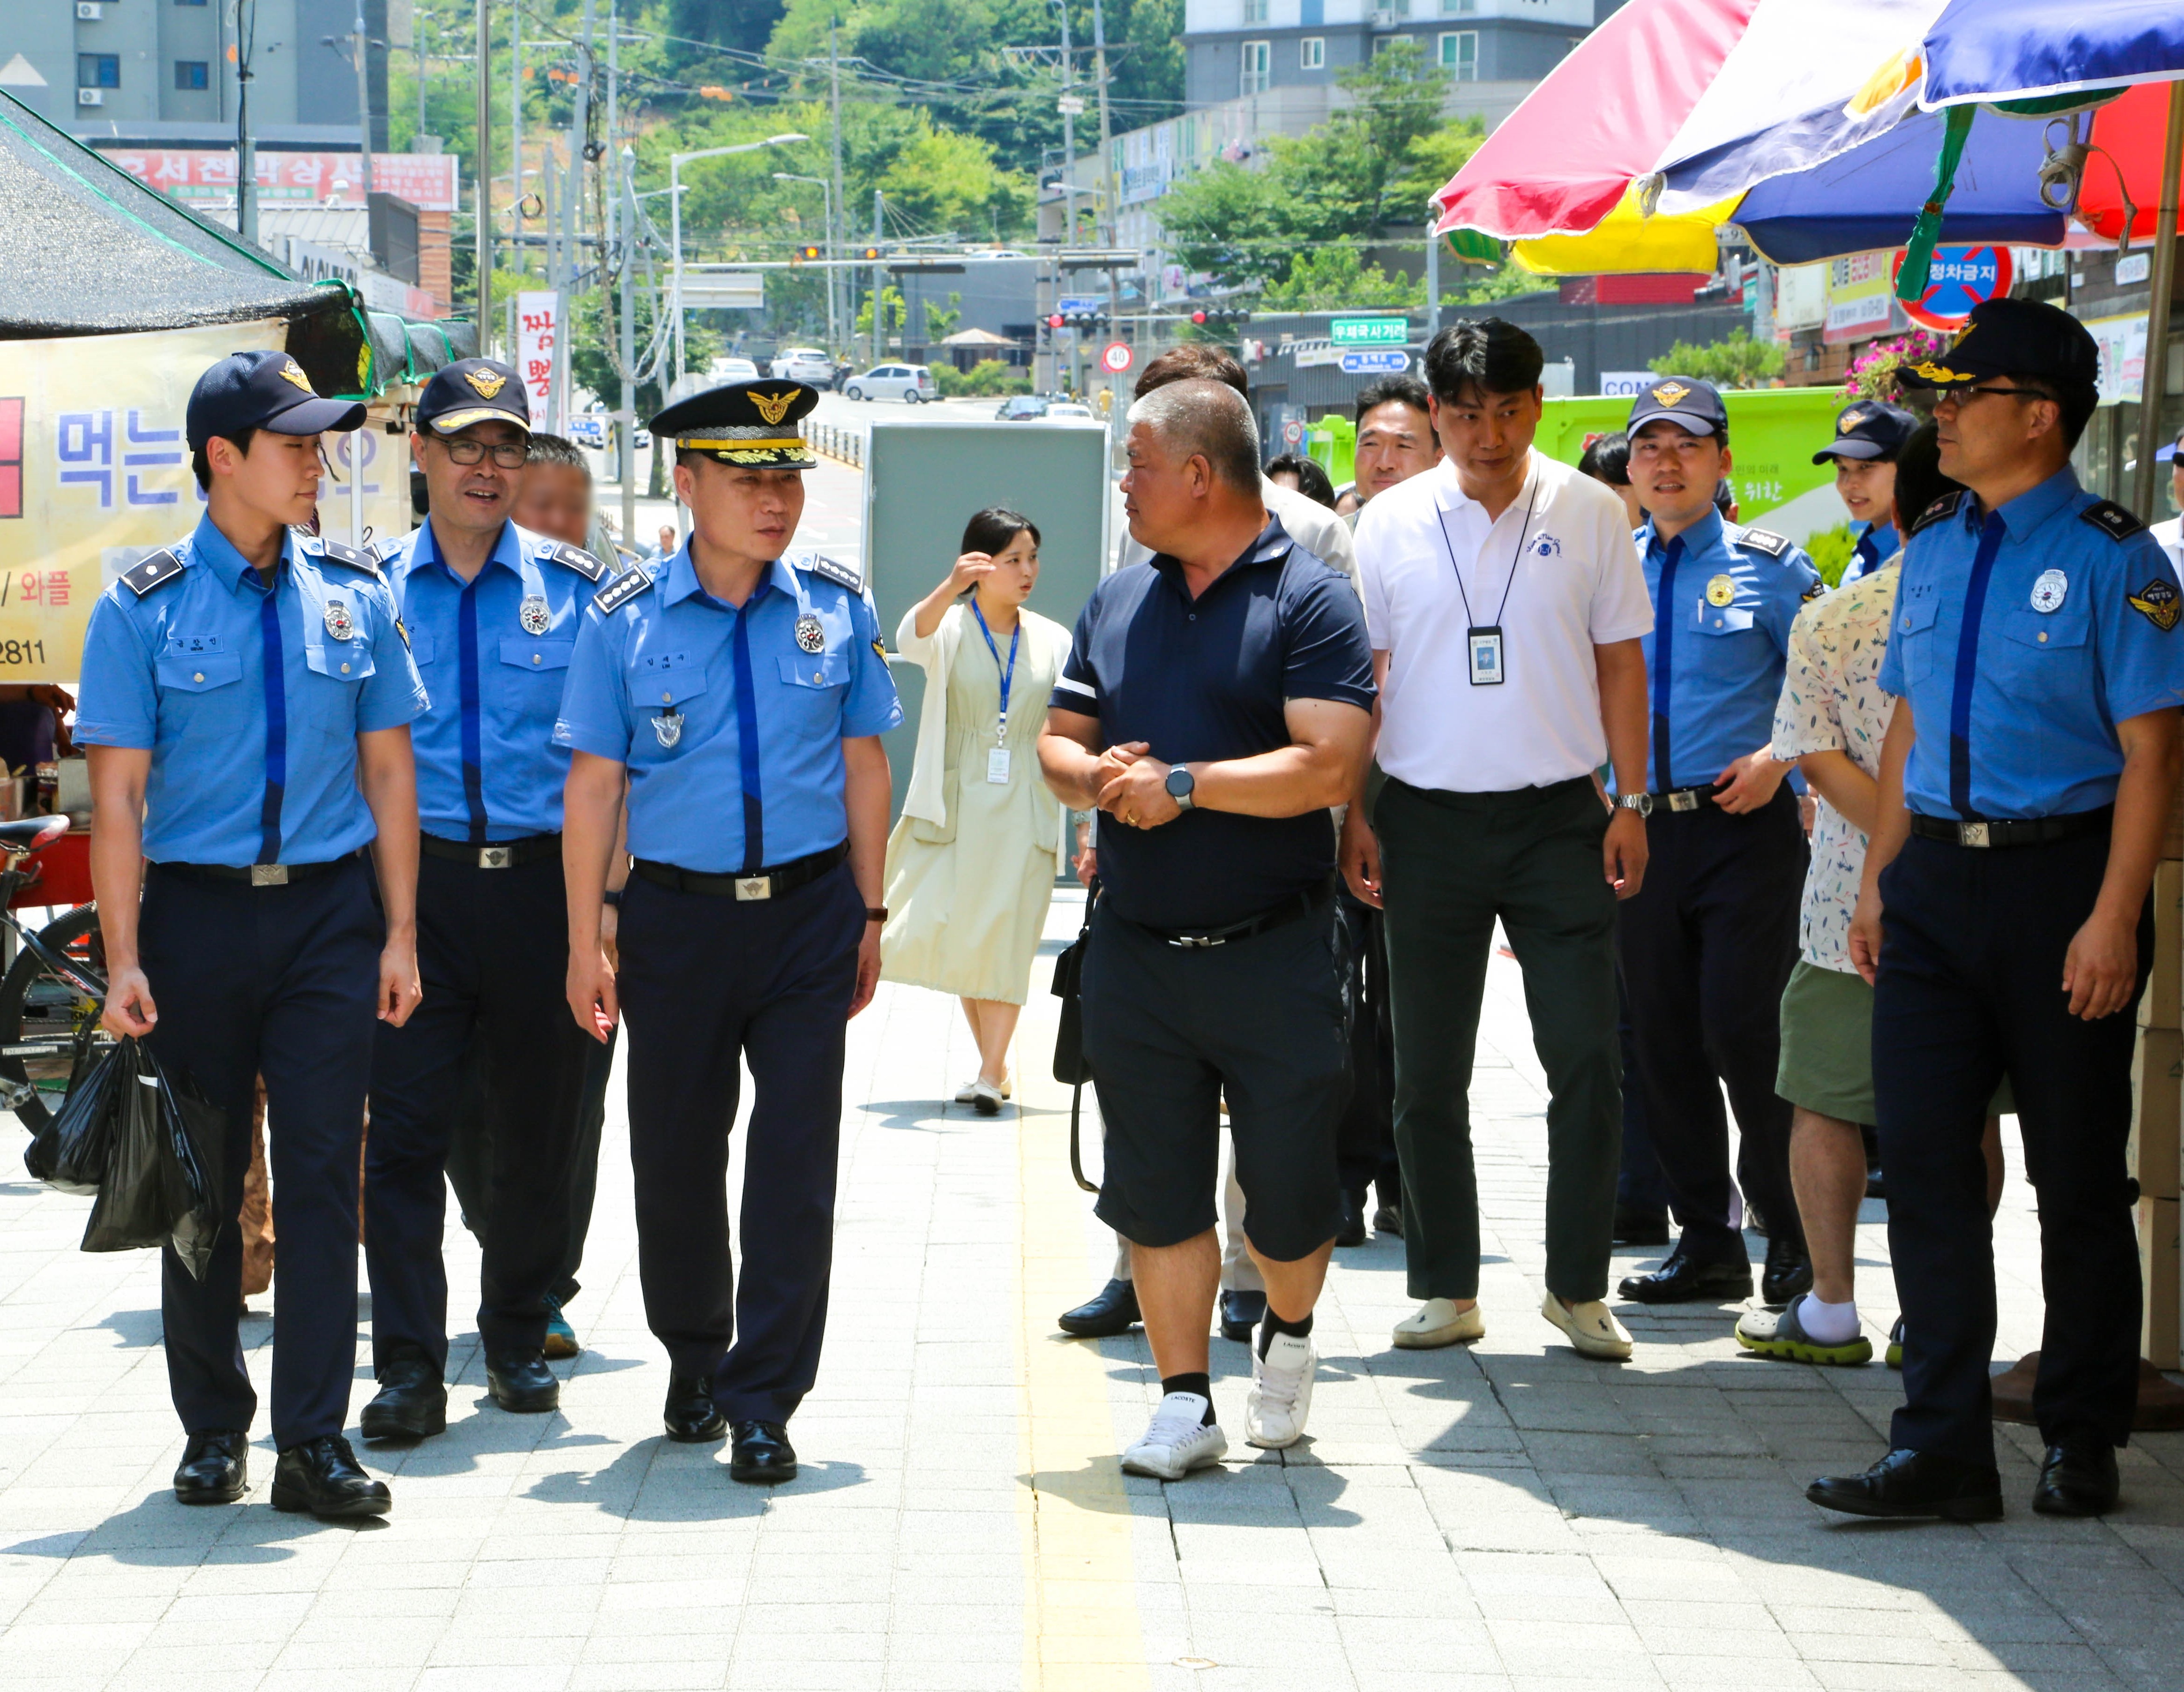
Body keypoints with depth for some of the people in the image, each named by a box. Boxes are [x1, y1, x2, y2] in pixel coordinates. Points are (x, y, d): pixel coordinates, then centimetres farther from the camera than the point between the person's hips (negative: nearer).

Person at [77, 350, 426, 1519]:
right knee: (203, 1179, 7)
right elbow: (119, 794, -4)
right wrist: (124, 960, -10)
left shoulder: (354, 596, 7)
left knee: (322, 1173, -2)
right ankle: (214, 1432, 20)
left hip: (328, 909, 2)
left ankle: (314, 1442, 1)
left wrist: (399, 932, 3)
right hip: (197, 909, -1)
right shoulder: (145, 607, -2)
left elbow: (388, 768, 9)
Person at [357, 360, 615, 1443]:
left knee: (539, 1128, 8)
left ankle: (518, 1341, 24)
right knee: (405, 1126, -6)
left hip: (542, 879, 1)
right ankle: (410, 1369, -2)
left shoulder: (575, 587, 6)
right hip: (413, 878, 0)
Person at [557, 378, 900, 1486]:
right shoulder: (623, 619, -2)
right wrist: (586, 944, -3)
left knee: (795, 1164, -3)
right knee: (675, 1156, 10)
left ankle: (763, 1404, 4)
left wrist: (868, 916, 8)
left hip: (809, 909, 0)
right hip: (677, 913, 0)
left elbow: (862, 763, 9)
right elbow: (593, 784, 0)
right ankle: (693, 1354, 34)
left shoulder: (836, 605, 2)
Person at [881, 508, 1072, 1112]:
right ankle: (992, 1059, 20)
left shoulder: (1052, 641, 8)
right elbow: (912, 638, -25)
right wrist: (950, 587, -45)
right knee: (958, 934, 3)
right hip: (954, 806, 0)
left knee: (1006, 937, -8)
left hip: (1024, 811, 0)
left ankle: (990, 1074, -9)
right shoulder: (952, 627, 0)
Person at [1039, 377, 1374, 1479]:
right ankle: (1185, 1402, 13)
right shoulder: (1117, 603, 12)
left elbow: (1327, 769, -17)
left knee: (1290, 1197, 2)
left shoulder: (1308, 601, -7)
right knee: (1157, 1192, 4)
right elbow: (1058, 741, 15)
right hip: (1137, 954, 5)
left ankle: (1287, 1339, 31)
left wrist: (1183, 785, -16)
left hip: (1273, 953, -4)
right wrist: (1098, 777, -8)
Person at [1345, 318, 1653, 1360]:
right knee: (1427, 1074, 6)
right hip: (1427, 816, 1)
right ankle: (1446, 1290, 15)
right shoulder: (1390, 523, 2)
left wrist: (1630, 804, 0)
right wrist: (1352, 813, 1)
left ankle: (1579, 1287, 8)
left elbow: (1620, 661, 5)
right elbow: (1360, 676, 7)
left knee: (1587, 1061, -3)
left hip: (1558, 815, -1)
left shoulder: (1590, 513, 2)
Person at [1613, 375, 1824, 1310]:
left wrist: (1778, 757, -12)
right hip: (1641, 827, 4)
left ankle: (1796, 1237, 4)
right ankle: (1706, 1243, 16)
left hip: (1746, 825, -4)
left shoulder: (1769, 564, 2)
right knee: (1662, 1039, 5)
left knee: (1742, 1029, -11)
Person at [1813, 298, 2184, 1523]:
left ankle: (2082, 1443, 18)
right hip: (1935, 882, 6)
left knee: (2077, 1176, 6)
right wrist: (1879, 880, 12)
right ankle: (1943, 1446, 4)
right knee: (1925, 1159, 0)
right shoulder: (1934, 549, 11)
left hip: (2061, 881, -6)